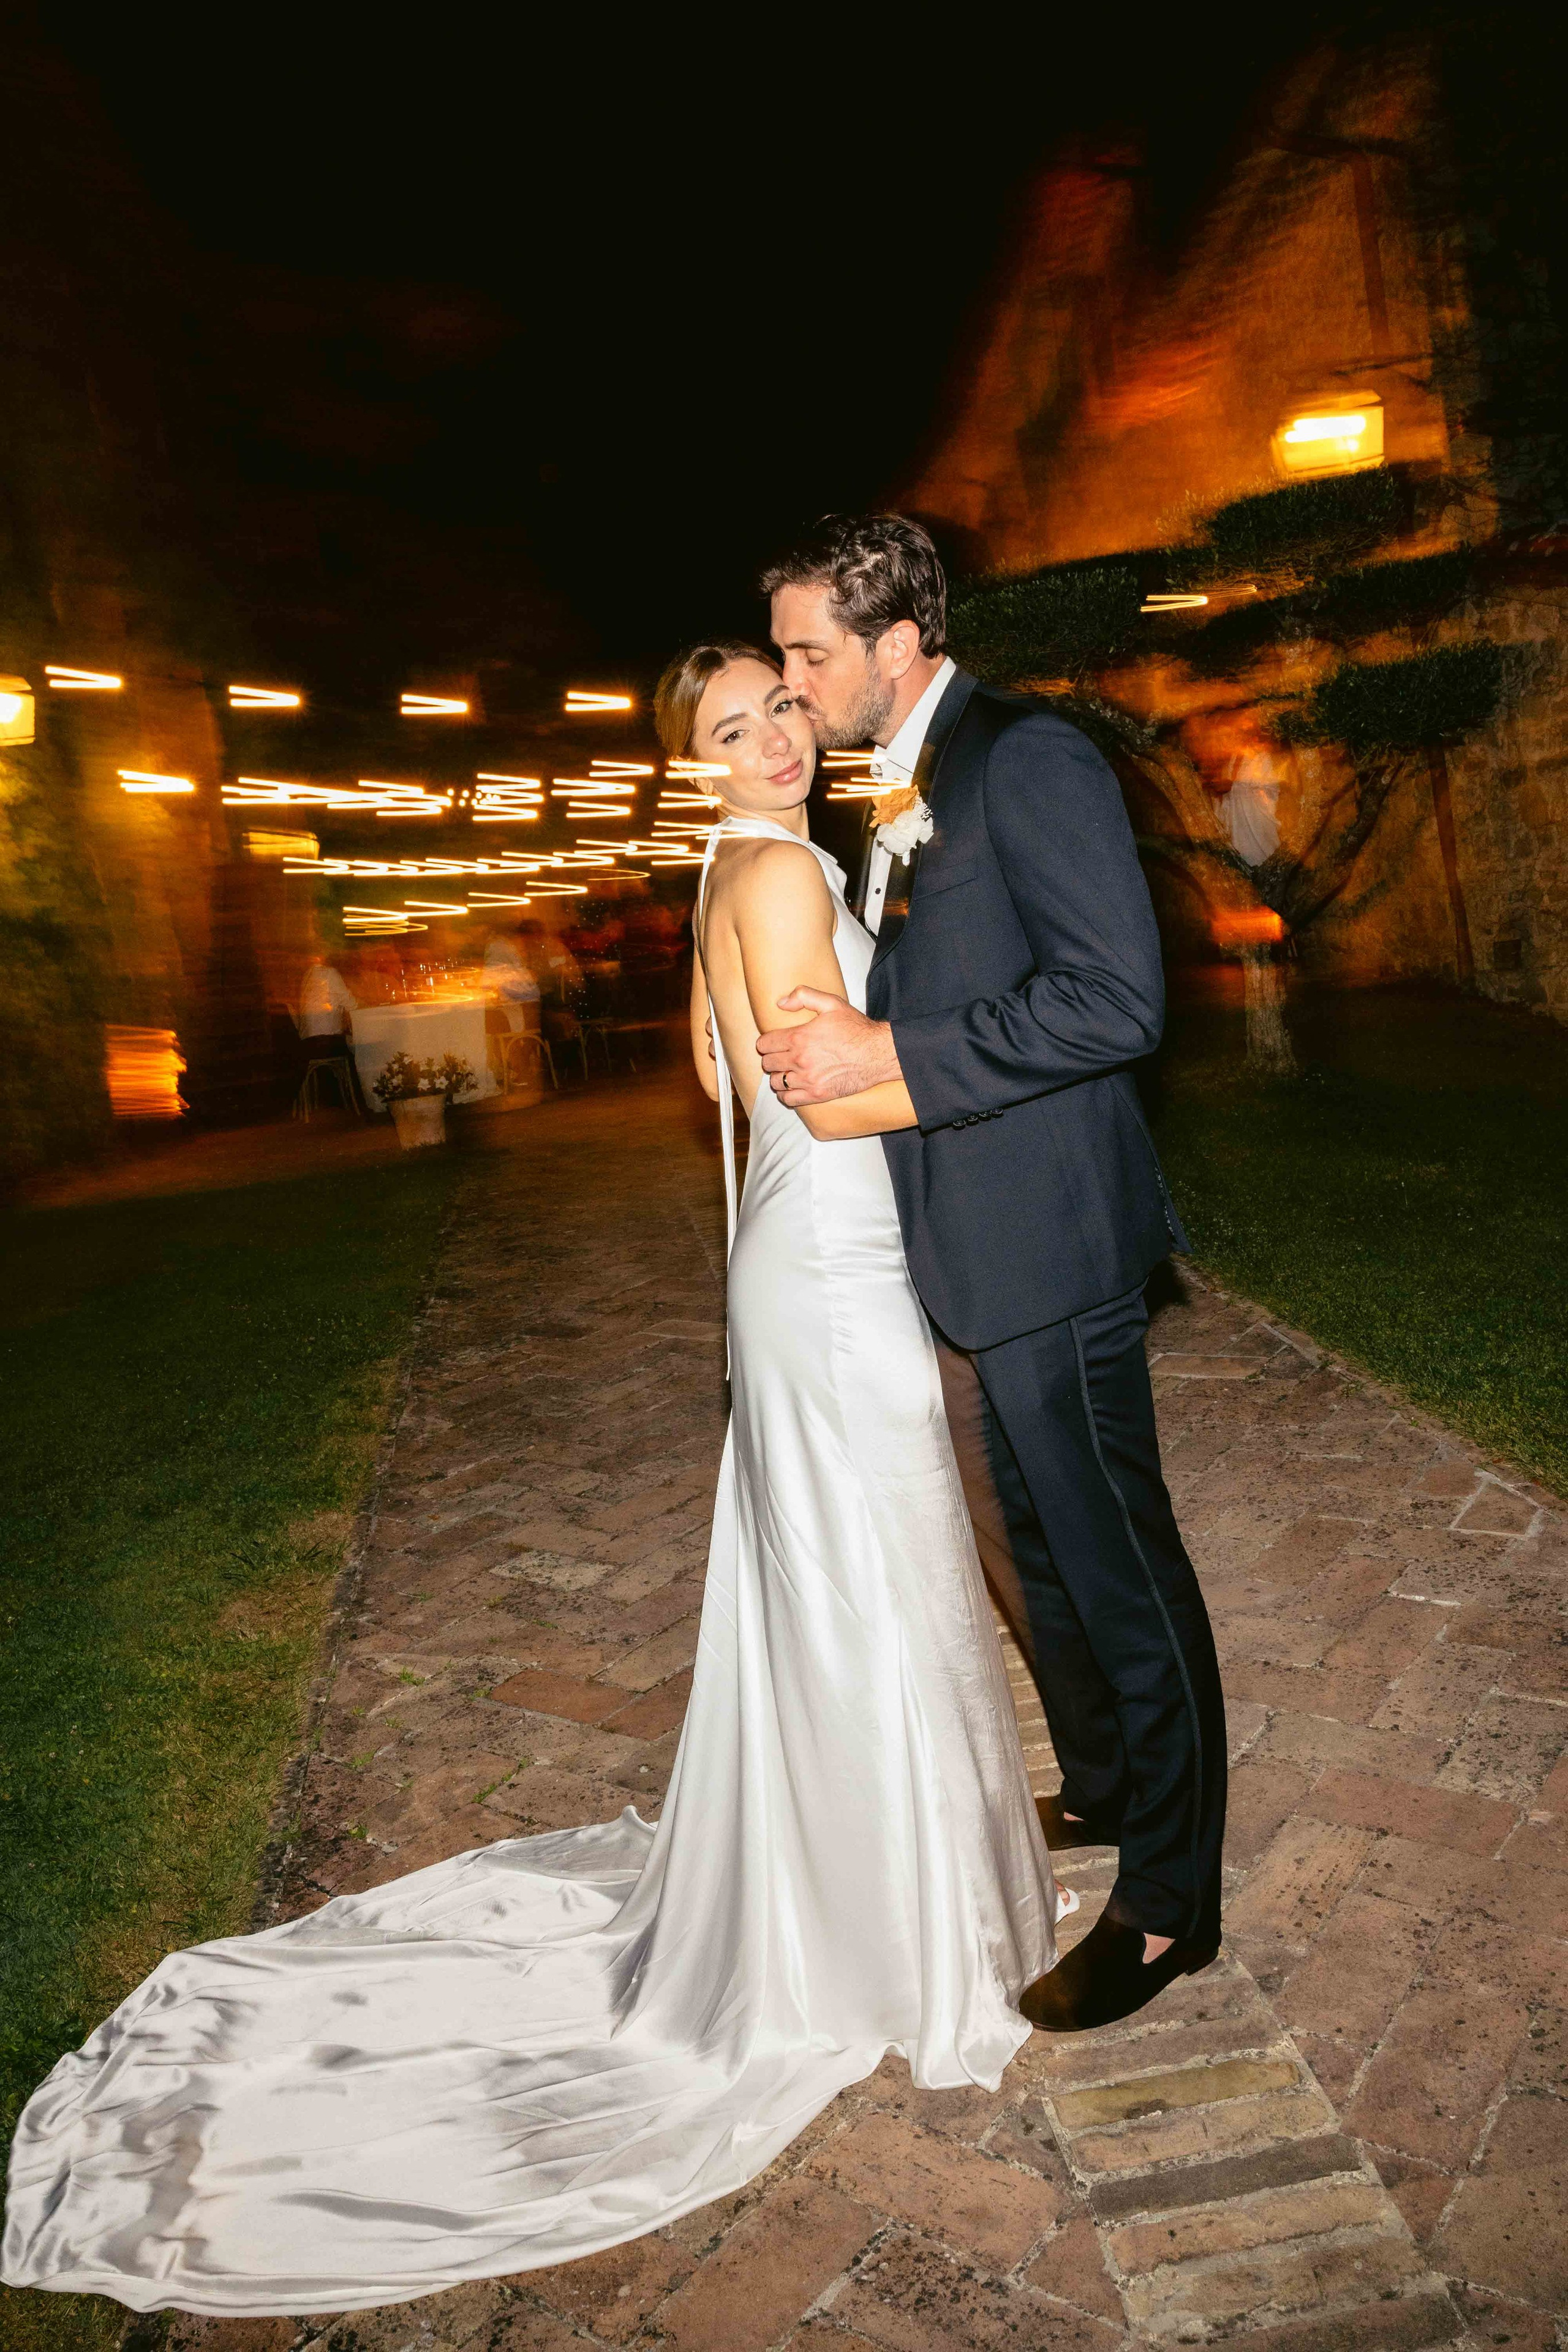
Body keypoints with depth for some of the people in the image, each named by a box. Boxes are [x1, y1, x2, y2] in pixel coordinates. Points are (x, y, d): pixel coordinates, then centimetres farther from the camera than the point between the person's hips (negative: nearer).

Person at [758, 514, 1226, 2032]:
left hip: (1049, 1246, -10)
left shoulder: (1028, 761, -15)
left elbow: (1115, 998, -23)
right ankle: (1102, 1789, 43)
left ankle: (1169, 1900, 21)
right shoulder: (909, 790, 15)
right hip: (975, 1247, 10)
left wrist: (887, 1055, -22)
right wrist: (834, 1041, 4)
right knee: (1041, 1544, 22)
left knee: (1117, 1559, 3)